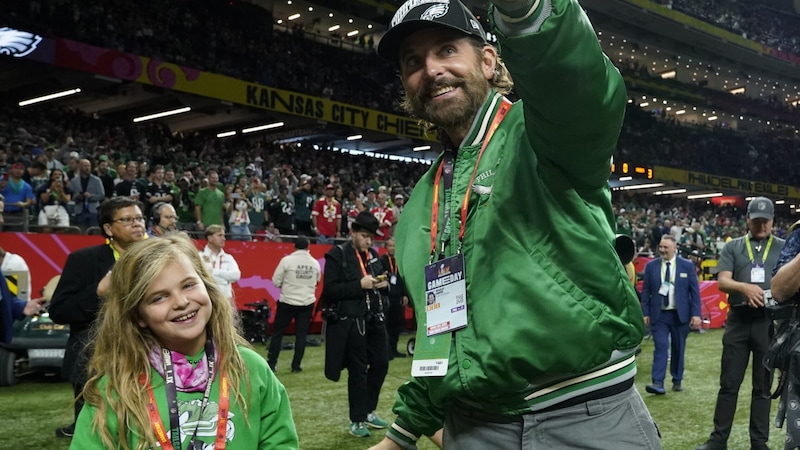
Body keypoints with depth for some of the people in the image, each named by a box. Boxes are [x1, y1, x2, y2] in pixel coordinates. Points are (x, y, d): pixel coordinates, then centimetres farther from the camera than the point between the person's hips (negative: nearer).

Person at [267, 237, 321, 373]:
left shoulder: (287, 260, -12)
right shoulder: (315, 263, 1)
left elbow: (276, 281, -8)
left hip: (288, 302, -3)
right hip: (307, 303, 3)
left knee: (277, 332, 8)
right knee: (301, 334, 8)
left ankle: (271, 363, 9)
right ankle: (296, 365, 9)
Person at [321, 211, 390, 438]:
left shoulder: (373, 254, 12)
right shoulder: (337, 255, -8)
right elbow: (329, 291, -15)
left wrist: (384, 283, -1)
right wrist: (359, 285, -21)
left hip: (374, 319, 7)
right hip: (351, 321, -7)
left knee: (381, 364, 11)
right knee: (357, 370, 1)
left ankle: (368, 411, 28)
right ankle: (357, 421, 15)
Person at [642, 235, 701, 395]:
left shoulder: (687, 266, 1)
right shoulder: (651, 266, 2)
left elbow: (694, 291, 1)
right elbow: (645, 291, 4)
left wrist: (696, 314, -5)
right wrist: (645, 313, -2)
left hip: (680, 315, 0)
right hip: (659, 315, 0)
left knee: (678, 348, 9)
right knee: (660, 347, -9)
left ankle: (677, 381, 22)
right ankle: (658, 383, -13)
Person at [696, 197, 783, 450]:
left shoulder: (783, 247, 9)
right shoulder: (733, 247, 9)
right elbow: (722, 281, -2)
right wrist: (744, 287, -23)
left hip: (769, 321, 0)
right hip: (738, 320, 0)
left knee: (763, 385, 8)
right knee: (729, 383, 4)